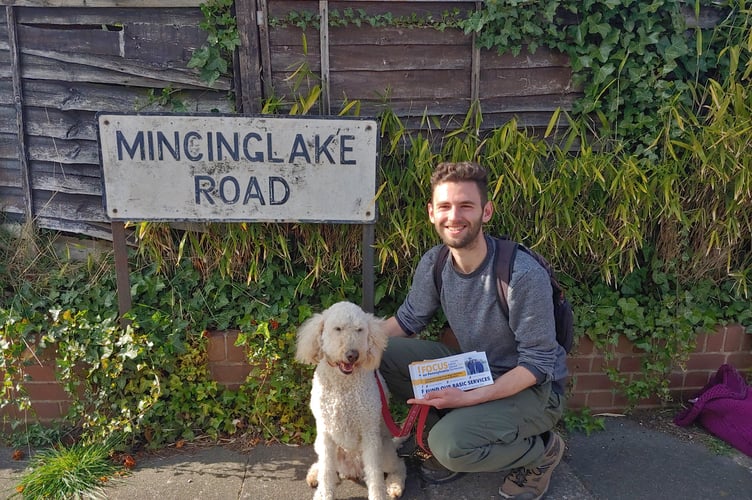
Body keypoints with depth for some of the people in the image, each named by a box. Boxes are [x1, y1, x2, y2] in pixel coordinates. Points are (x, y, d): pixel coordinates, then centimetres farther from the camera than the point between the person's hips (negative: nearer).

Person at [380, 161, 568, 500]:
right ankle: (448, 435, 9)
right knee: (385, 352, -12)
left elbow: (537, 364, -22)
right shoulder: (434, 263, -9)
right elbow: (407, 320, 4)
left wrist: (470, 398, -29)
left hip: (532, 387, -6)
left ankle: (542, 450, 3)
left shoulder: (524, 275, -27)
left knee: (451, 446, -29)